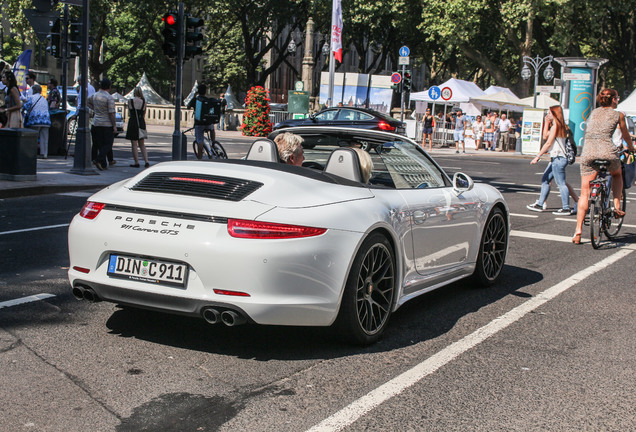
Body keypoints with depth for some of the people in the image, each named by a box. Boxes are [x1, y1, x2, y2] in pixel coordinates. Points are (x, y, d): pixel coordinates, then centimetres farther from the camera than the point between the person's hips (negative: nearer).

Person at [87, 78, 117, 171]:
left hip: (96, 124, 6)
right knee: (107, 144, 2)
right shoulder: (109, 98, -14)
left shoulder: (95, 95, 6)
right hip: (107, 125, -6)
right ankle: (98, 160, -16)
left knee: (100, 145, 10)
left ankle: (103, 165, 11)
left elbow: (87, 102, 24)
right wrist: (114, 126, -12)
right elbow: (111, 113, -17)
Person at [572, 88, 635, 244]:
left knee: (585, 194, 3)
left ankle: (578, 231, -4)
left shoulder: (593, 113, 21)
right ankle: (616, 206, 18)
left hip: (588, 153, 2)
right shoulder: (618, 115, 11)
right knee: (617, 175, 33)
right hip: (607, 152, -2)